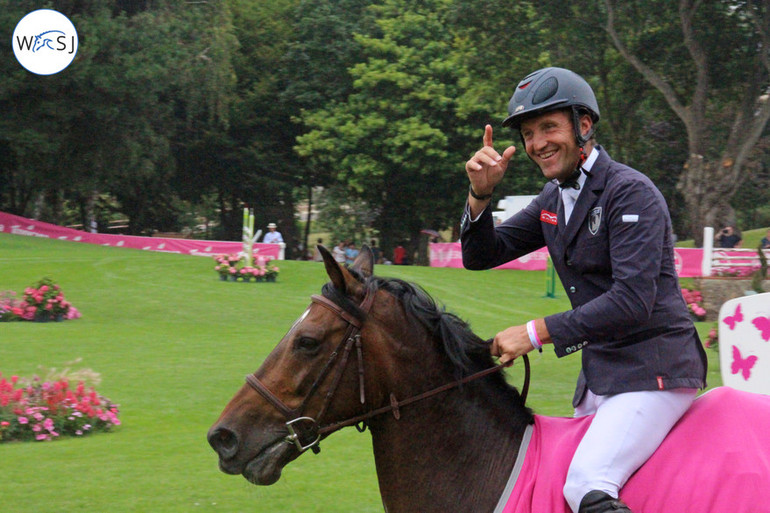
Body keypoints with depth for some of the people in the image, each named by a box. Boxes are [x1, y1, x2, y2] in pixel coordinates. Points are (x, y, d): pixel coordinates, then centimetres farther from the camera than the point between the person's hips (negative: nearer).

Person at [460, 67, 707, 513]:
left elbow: (632, 301, -24)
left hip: (654, 371, -9)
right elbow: (481, 255, 12)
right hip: (599, 374, 9)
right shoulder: (554, 199, 11)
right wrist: (480, 195, -7)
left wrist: (537, 333, -23)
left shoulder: (631, 192, -16)